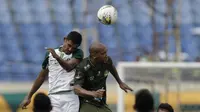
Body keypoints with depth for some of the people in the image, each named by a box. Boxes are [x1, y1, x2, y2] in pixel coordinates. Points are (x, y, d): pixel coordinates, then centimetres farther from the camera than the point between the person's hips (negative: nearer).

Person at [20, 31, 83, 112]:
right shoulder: (50, 54, 14)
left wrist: (57, 57, -35)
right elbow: (42, 76, 19)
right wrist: (29, 96, 17)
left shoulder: (78, 53, 3)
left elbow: (69, 67, -17)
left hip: (70, 96, -3)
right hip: (53, 97, 3)